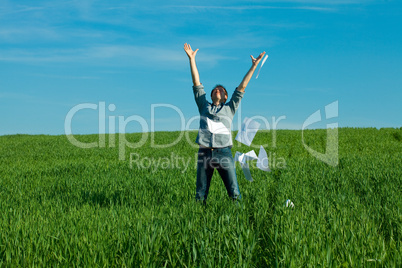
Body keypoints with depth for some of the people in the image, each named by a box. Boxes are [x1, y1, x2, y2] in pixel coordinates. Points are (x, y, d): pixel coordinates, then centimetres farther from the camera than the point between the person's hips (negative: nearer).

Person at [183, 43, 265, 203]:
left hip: (224, 152, -1)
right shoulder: (204, 106, 20)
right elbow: (197, 83, 18)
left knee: (234, 191, -5)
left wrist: (254, 66, 16)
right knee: (200, 194, 4)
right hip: (205, 153, 1)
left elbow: (242, 87, 17)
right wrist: (192, 59, 16)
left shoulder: (229, 108, 19)